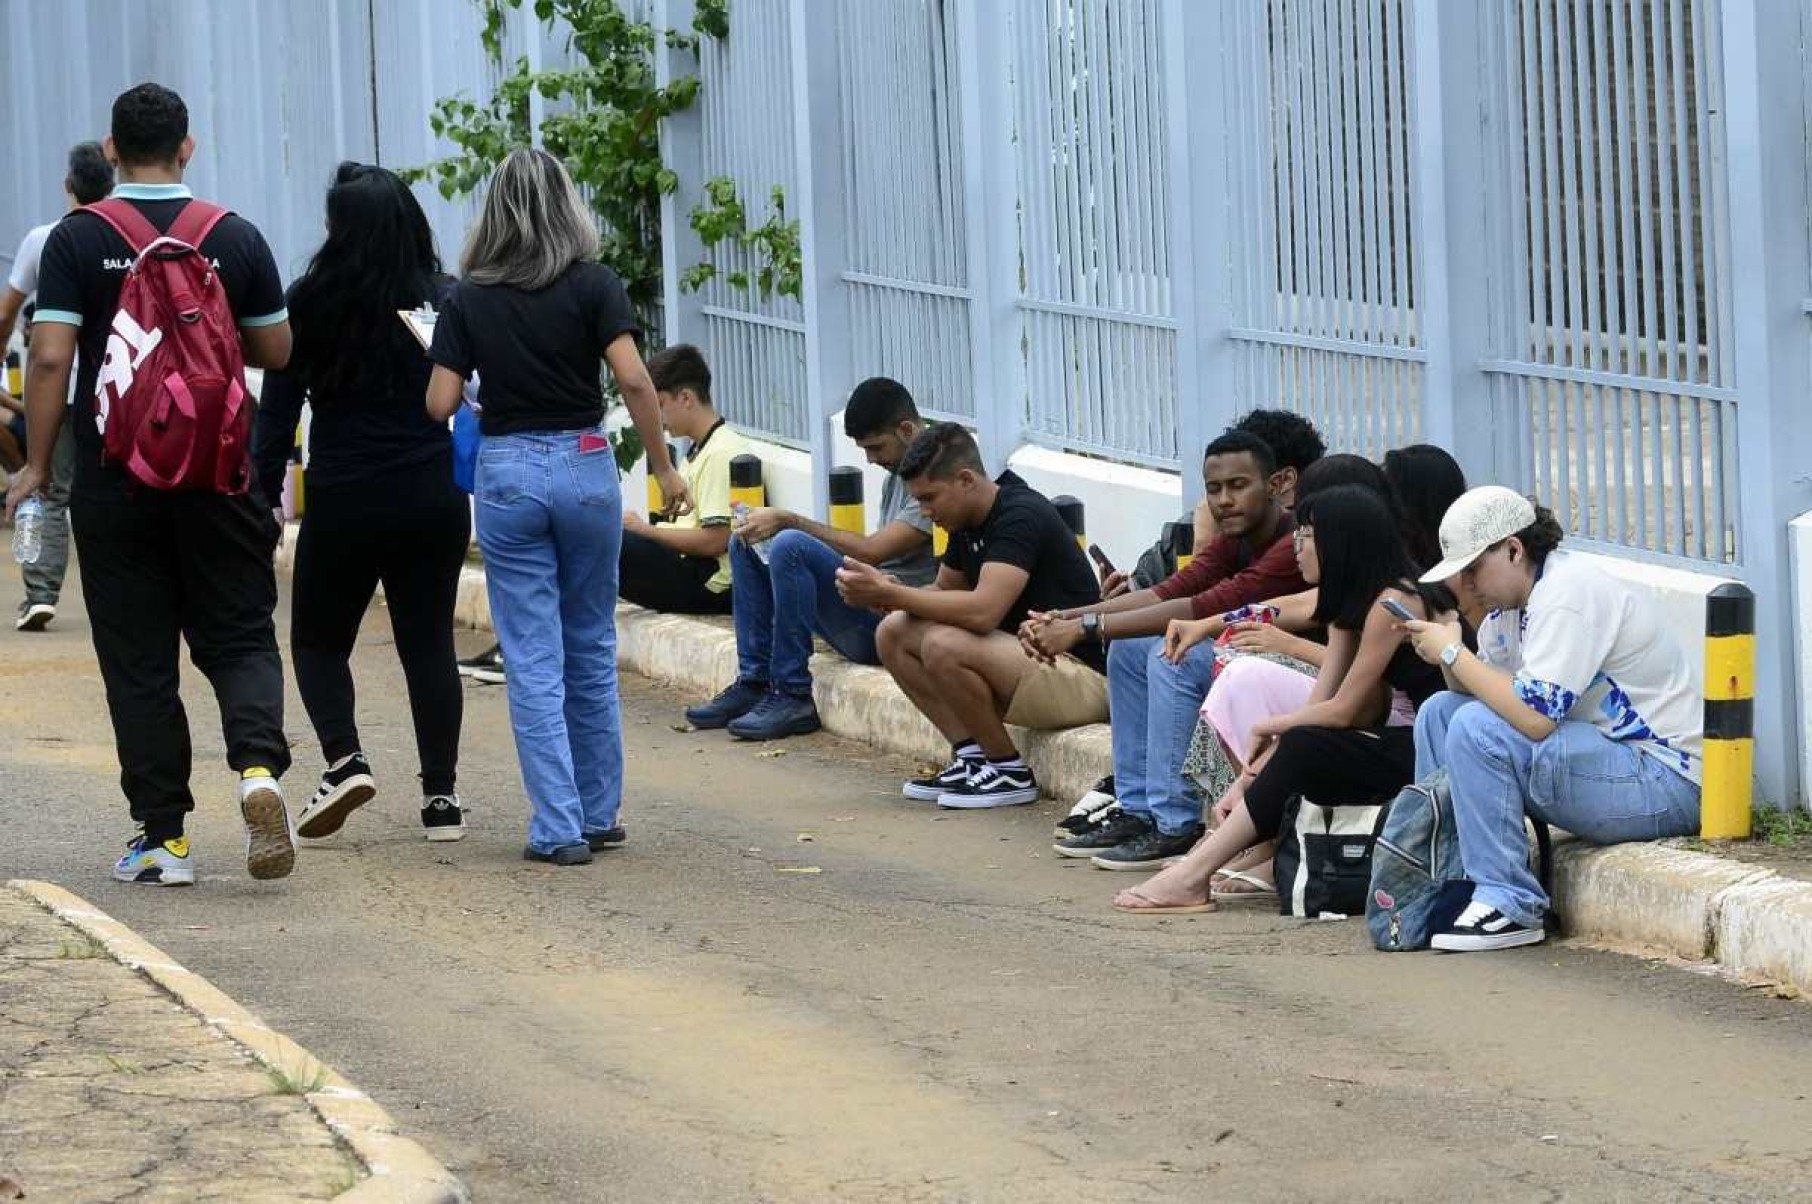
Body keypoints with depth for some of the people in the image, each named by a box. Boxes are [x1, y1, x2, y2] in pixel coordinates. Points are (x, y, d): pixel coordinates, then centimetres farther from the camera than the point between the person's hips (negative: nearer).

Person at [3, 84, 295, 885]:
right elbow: (276, 351, 7)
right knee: (238, 637, 9)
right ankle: (258, 765, -19)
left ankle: (162, 836, 5)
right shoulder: (236, 239, 0)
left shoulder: (78, 240, -5)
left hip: (114, 480, -1)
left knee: (138, 660, 6)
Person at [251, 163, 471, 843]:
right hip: (434, 499, 2)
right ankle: (441, 796, 5)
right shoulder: (448, 302, 0)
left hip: (344, 500, -2)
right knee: (428, 642, 9)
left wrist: (263, 499, 1)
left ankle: (344, 758, -8)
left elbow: (277, 412, -4)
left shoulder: (310, 304, -6)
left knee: (319, 639, 13)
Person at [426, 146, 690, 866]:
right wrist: (664, 466, -4)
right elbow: (633, 380, -13)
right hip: (585, 466, 1)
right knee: (592, 651, 15)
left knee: (533, 663, 2)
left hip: (506, 472, 0)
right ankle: (599, 814, 22)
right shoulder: (593, 285, -4)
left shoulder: (468, 298, -1)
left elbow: (440, 404, -5)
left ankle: (559, 828, -3)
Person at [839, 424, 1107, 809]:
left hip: (1081, 678, -10)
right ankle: (972, 757, 1)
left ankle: (1011, 773, -12)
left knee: (944, 645, -31)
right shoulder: (968, 524, 8)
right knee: (893, 634, 1)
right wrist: (883, 592, -3)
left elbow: (982, 610, -31)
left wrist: (889, 594, -25)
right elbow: (945, 591, 19)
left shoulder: (1020, 516, -20)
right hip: (1024, 658, 10)